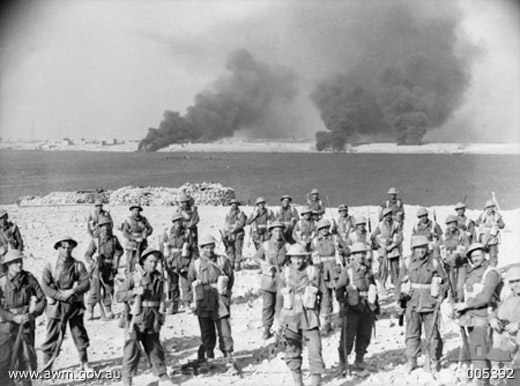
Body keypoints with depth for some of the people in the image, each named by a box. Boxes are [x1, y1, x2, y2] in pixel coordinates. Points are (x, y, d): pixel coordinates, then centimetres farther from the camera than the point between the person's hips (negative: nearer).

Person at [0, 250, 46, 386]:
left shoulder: (29, 279, -2)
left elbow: (42, 299, 3)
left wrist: (33, 314, -12)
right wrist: (14, 318, -19)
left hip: (26, 324, 1)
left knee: (28, 361, 6)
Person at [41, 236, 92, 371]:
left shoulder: (78, 265, 2)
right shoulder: (50, 266, -3)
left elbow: (86, 283, -5)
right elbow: (44, 286, -10)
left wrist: (73, 291, -21)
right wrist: (61, 296, -19)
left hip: (75, 306, 2)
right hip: (56, 306, -2)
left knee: (80, 335, 10)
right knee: (53, 337, -1)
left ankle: (85, 364, 23)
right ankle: (46, 367, 8)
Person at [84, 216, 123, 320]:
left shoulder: (114, 239, 2)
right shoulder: (95, 241, -7)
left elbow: (120, 250, 20)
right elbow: (87, 255, -6)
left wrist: (116, 258, 4)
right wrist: (93, 263, -21)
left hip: (109, 270, 3)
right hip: (97, 269, -3)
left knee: (109, 292, 7)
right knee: (95, 292, -4)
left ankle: (107, 312, 19)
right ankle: (90, 311, 13)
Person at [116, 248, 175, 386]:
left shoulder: (159, 278, 6)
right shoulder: (134, 277, -7)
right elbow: (119, 295, -9)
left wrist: (160, 317, 13)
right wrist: (134, 291, -23)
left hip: (152, 321, 4)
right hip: (136, 319, -4)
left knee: (155, 349, 13)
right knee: (132, 350, -3)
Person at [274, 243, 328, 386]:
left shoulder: (313, 272, -2)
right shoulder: (285, 274, 3)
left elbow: (324, 293, 5)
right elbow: (279, 298, 10)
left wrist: (324, 314, 0)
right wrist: (277, 319, 10)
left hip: (310, 319, -2)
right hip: (290, 318, 2)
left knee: (315, 352, -8)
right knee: (293, 352, 8)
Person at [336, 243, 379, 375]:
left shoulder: (368, 270, 10)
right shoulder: (347, 271, -5)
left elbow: (373, 287, 20)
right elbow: (339, 289, -2)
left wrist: (375, 304, 17)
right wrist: (342, 303, -11)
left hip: (367, 308, 5)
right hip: (352, 308, -5)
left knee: (365, 336, 10)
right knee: (348, 337, -5)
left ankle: (359, 360, 27)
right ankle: (343, 363, 6)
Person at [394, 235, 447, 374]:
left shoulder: (434, 262, 0)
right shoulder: (407, 262, 1)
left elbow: (444, 280, 8)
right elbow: (399, 283, 7)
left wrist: (441, 296, -5)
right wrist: (397, 300, 2)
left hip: (430, 304, -1)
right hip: (412, 304, 1)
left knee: (432, 335, 3)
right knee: (412, 335, 6)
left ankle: (433, 361, 18)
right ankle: (411, 361, 17)